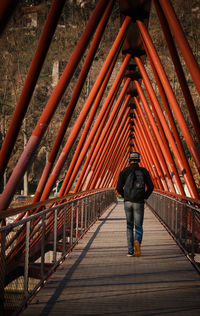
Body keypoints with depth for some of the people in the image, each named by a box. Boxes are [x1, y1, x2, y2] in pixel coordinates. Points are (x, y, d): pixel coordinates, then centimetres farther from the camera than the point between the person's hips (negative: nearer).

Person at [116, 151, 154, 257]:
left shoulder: (124, 172, 1)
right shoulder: (144, 171, 2)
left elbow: (119, 188, -3)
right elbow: (151, 187, 0)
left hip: (127, 202, 1)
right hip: (139, 203, -1)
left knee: (129, 226, 15)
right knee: (138, 226, 7)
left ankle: (130, 251, 11)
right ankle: (137, 241, -25)